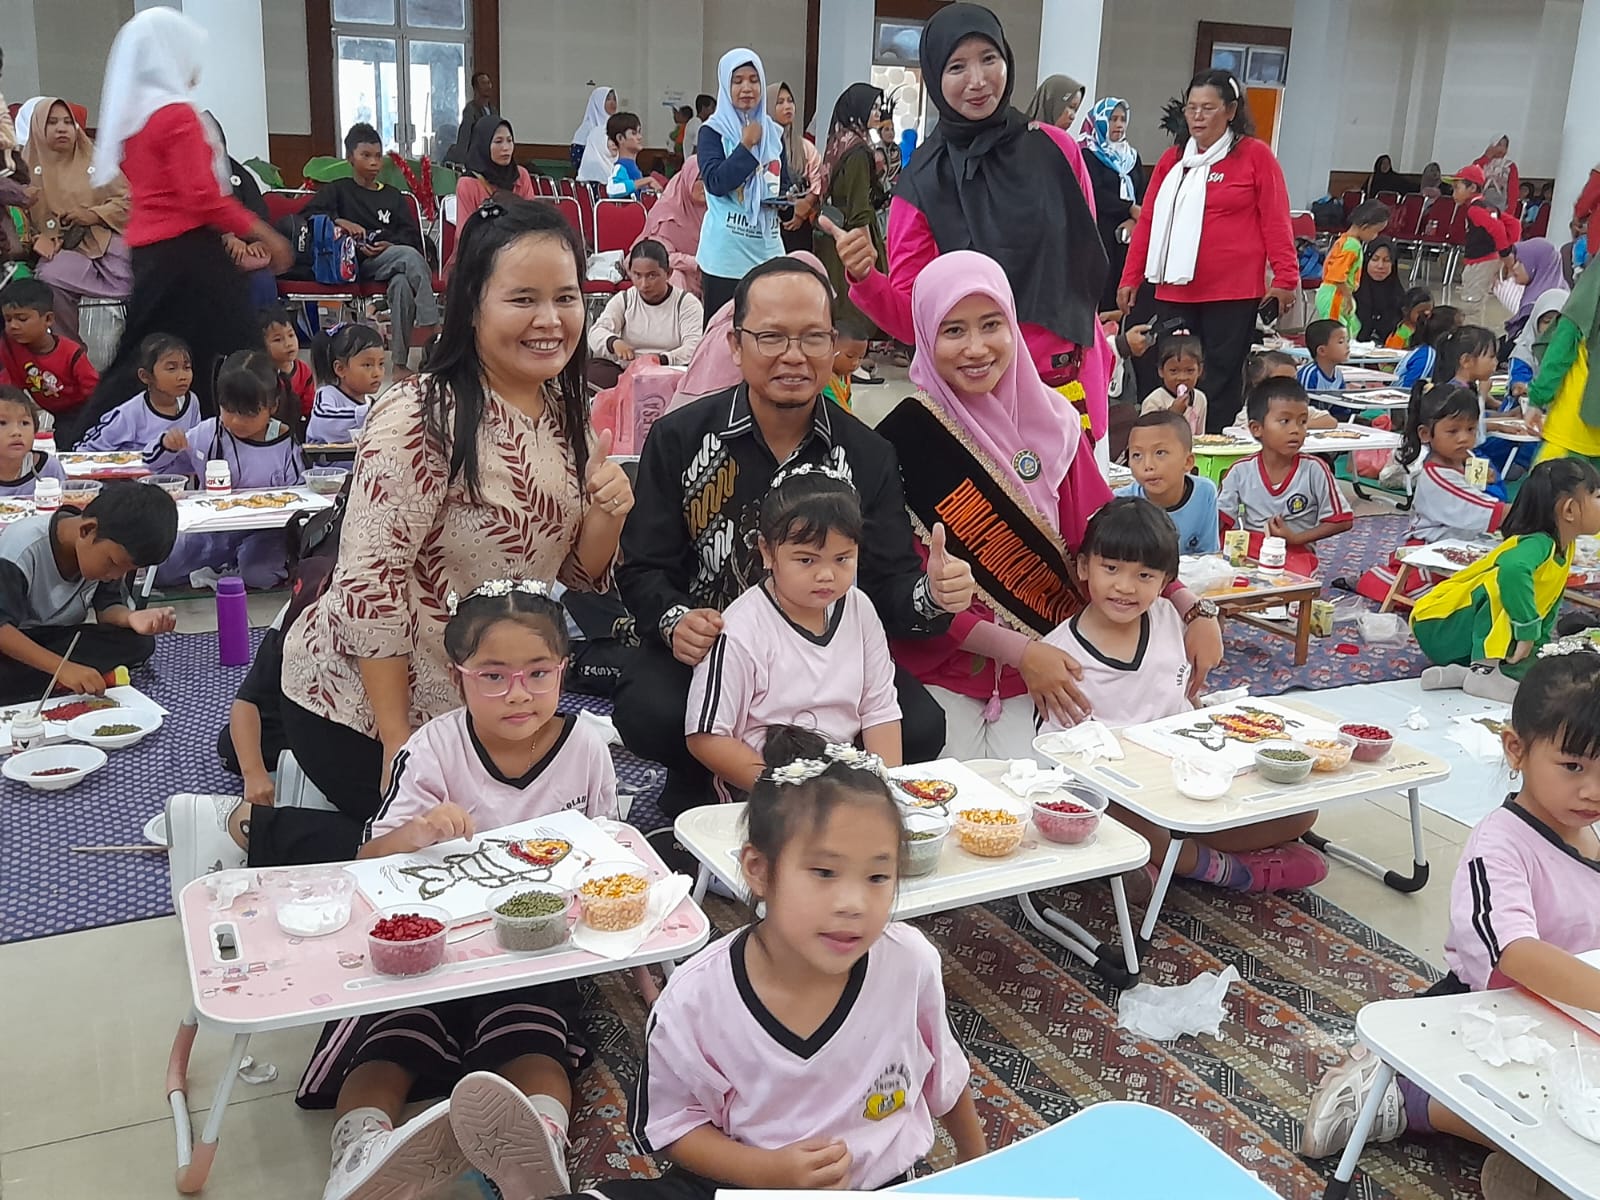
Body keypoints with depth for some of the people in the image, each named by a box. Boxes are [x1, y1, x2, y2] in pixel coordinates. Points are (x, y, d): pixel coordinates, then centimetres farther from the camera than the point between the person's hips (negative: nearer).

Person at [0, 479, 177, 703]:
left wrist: (130, 618, -29)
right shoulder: (22, 546, -27)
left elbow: (107, 606, -4)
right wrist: (62, 667, -42)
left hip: (62, 639, 7)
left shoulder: (112, 548, -10)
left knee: (139, 643, -20)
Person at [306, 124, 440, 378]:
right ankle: (430, 326, -39)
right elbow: (310, 215, 3)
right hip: (356, 263, -3)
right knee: (411, 256, -35)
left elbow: (412, 235, 13)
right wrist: (340, 222, -14)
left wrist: (390, 245, -8)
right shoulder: (337, 190, 19)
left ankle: (400, 362, -39)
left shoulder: (393, 195, 26)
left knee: (403, 283, -36)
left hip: (390, 257, 3)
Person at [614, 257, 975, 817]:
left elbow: (888, 585, 0)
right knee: (650, 713, -32)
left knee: (920, 728, -22)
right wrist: (674, 622, -23)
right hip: (706, 650, -1)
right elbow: (644, 567, -1)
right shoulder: (677, 439, -1)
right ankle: (707, 800, 3)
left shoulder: (869, 456, 3)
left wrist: (931, 594, -24)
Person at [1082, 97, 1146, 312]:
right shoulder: (1089, 155, 2)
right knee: (1102, 289, -11)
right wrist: (1131, 209, -11)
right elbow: (1098, 195, -10)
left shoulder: (1132, 156, 19)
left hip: (1128, 232, 5)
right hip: (1100, 232, -5)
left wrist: (1134, 221, -9)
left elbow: (1144, 195, 10)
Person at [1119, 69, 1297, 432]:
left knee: (1220, 384, 0)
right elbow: (1149, 221, 14)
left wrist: (1285, 277, -8)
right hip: (1176, 291, 4)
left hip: (1233, 292, -4)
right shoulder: (1172, 159, 14)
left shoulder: (1255, 154, 1)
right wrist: (1130, 277, 10)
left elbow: (1275, 220, -2)